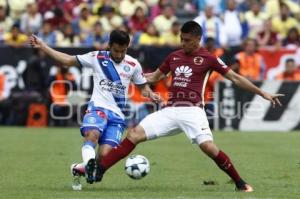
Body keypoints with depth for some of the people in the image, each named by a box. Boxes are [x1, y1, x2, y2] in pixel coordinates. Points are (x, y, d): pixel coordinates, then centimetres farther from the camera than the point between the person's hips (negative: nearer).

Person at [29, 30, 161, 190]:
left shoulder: (133, 65, 9)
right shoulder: (97, 58, 4)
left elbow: (142, 86, 20)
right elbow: (68, 60, 9)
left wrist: (150, 94, -4)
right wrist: (42, 46, 5)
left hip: (117, 115, 2)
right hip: (98, 107, -2)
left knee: (105, 154, -12)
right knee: (93, 134, -37)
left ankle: (79, 169, 12)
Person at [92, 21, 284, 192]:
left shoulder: (208, 58, 0)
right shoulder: (174, 56, 14)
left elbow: (235, 78, 3)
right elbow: (155, 77, 27)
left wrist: (263, 93, -1)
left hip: (192, 111, -5)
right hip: (171, 110, 5)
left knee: (208, 147, -24)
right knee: (135, 134, -7)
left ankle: (240, 182, -7)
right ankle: (98, 170, -8)